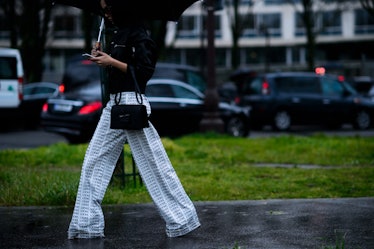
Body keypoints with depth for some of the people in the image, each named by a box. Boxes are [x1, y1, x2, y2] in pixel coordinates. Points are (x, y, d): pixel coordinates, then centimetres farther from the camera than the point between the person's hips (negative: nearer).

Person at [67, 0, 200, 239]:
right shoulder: (119, 32, 16)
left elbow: (144, 71, -18)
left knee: (154, 163, -4)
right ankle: (87, 224, 12)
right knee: (94, 162, 8)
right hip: (113, 104, 9)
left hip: (132, 104, -9)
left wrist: (112, 62, -15)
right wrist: (104, 58, 7)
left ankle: (182, 219, 4)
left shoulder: (137, 33, -10)